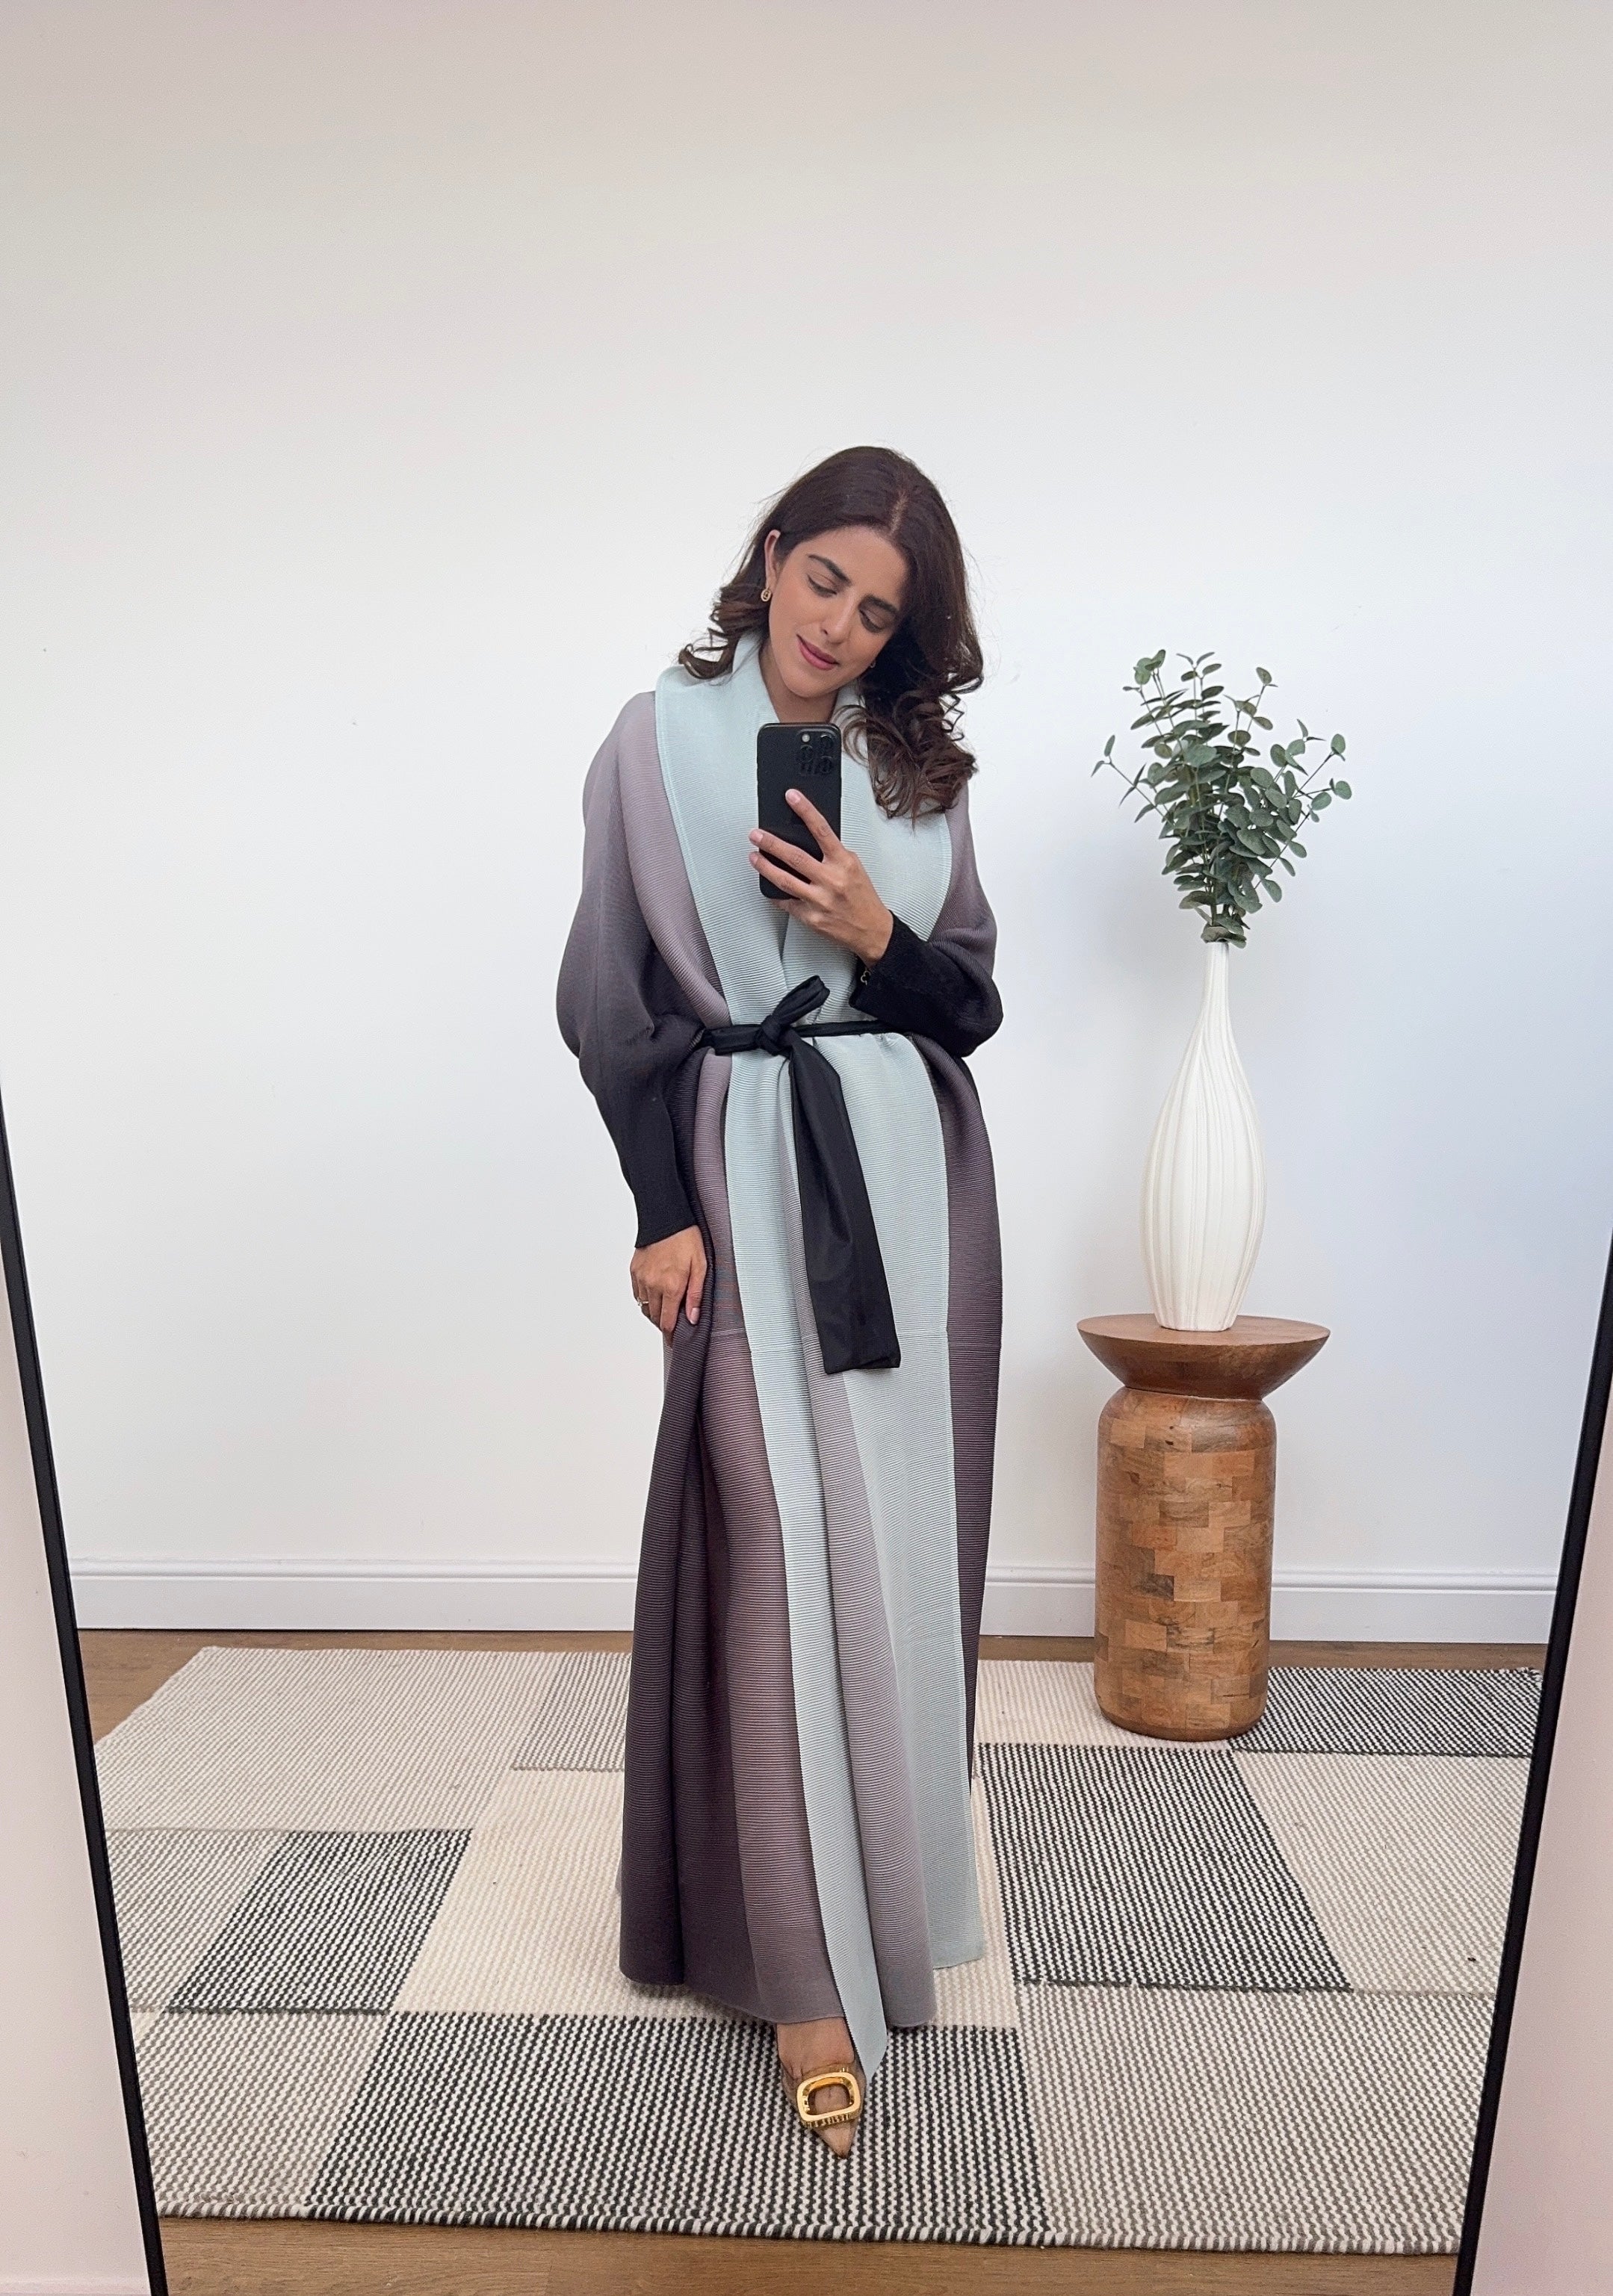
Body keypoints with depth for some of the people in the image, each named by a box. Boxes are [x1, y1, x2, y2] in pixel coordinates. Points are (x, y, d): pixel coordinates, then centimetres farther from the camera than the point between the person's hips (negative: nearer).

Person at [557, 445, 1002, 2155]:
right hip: (753, 1164, -3)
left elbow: (974, 1005, 10)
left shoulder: (917, 766, 11)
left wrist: (879, 936, -10)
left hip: (915, 1173, 4)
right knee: (781, 1550, -4)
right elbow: (613, 1000, -1)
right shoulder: (657, 743, 3)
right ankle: (814, 1966, 12)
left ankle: (892, 1877, 35)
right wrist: (664, 1211, -6)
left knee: (901, 1536, 10)